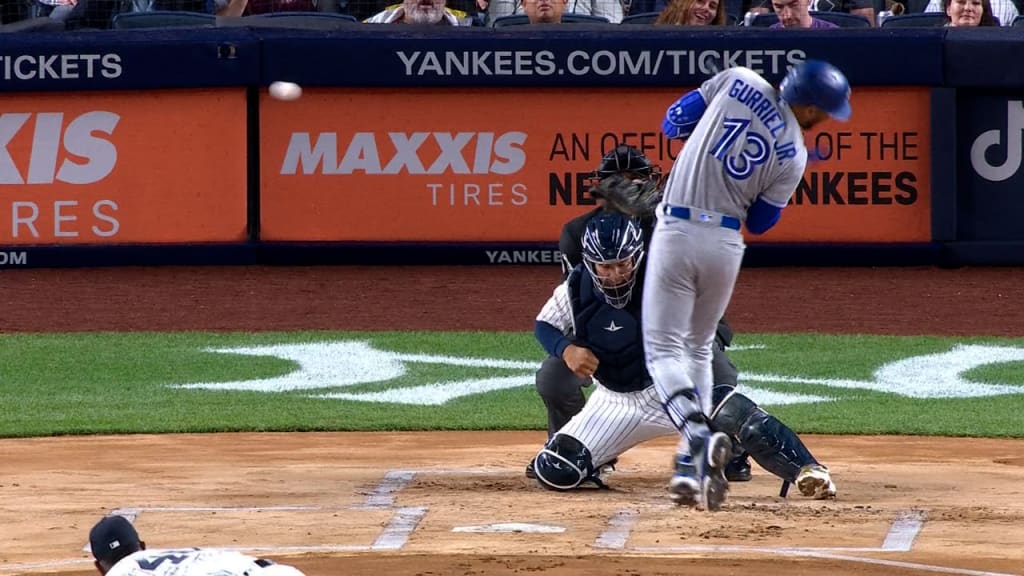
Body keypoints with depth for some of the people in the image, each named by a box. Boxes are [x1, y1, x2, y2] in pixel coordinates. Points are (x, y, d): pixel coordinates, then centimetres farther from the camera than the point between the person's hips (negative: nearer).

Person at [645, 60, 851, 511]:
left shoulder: (739, 82, -3)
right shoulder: (794, 156, -1)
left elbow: (674, 122, 5)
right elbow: (760, 222, 9)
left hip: (677, 232, -2)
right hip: (726, 242, 2)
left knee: (664, 350, 0)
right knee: (698, 347, 21)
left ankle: (700, 439, -25)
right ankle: (690, 467, 15)